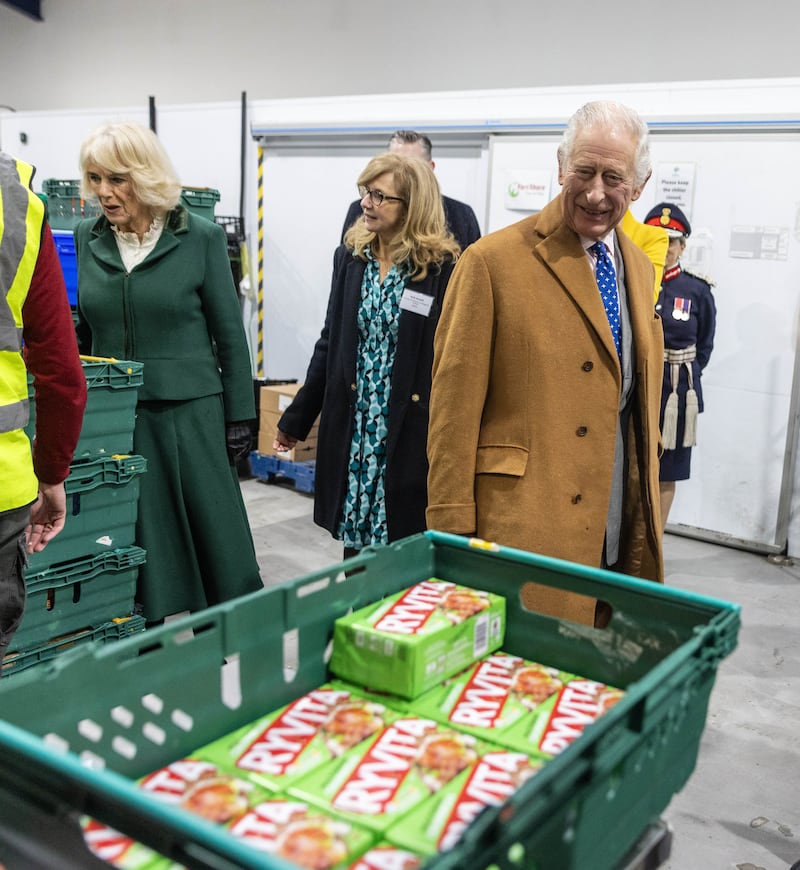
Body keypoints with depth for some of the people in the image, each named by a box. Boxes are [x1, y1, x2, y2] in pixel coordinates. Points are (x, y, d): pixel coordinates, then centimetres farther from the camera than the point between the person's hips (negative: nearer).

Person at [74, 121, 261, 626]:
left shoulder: (201, 238, -5)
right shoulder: (88, 239, 5)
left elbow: (230, 333, -2)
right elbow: (84, 332, 13)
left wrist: (240, 415, -3)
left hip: (189, 410, -3)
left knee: (216, 533, 5)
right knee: (134, 544, 10)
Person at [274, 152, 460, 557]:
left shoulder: (442, 268, -9)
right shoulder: (350, 257, 6)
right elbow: (330, 344, 12)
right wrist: (296, 419, 15)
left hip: (411, 430, -4)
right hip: (352, 427, 5)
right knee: (355, 539, 12)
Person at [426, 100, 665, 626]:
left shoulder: (639, 266, 11)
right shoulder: (493, 261, -11)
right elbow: (454, 412, -11)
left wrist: (648, 515, 16)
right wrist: (453, 537, -12)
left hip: (622, 543, 6)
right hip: (522, 539, -6)